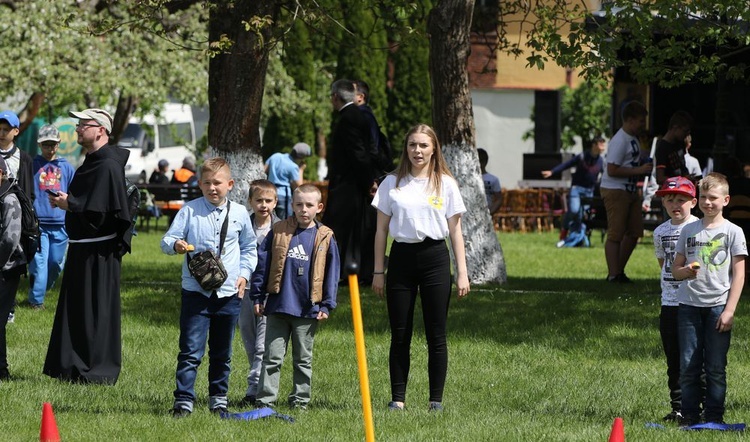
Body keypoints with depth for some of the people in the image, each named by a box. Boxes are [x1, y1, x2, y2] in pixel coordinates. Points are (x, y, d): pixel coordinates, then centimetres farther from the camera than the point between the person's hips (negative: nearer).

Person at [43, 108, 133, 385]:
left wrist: (70, 204, -16)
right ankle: (73, 369, 18)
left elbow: (102, 209, -24)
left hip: (98, 252, -10)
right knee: (76, 309, 13)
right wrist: (66, 200, 2)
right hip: (81, 248, 10)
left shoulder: (108, 166, -17)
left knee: (95, 310, -5)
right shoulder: (91, 162, 15)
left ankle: (98, 370, 1)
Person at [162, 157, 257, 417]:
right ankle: (184, 401, -7)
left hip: (229, 294, 3)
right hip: (196, 291, -3)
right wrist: (175, 245, -26)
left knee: (222, 354, 13)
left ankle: (218, 398, 25)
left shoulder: (239, 214, 6)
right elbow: (167, 240, -3)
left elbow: (249, 248, 19)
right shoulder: (190, 210, -2)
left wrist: (244, 273, 6)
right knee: (191, 351, -8)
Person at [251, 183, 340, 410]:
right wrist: (258, 297, 3)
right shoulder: (278, 232, 1)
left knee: (303, 359, 11)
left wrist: (327, 305, 0)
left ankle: (300, 399, 19)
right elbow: (262, 264, 5)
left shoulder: (325, 238, 1)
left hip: (308, 309, 0)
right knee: (272, 357, 2)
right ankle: (265, 399, 4)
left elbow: (332, 273, 4)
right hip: (278, 306, 0)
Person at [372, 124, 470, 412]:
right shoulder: (392, 184, 6)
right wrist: (379, 271, 3)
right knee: (399, 335, 2)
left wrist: (462, 272, 0)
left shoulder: (445, 184, 5)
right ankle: (397, 398, 8)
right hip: (401, 257, 1)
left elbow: (455, 231, 5)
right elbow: (382, 230, 8)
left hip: (435, 258, -1)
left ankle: (436, 399, 7)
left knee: (436, 335, 0)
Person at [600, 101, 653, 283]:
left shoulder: (633, 139, 15)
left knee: (634, 232, 12)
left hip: (630, 191, 10)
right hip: (615, 191, -10)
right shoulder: (620, 141, -16)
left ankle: (619, 271, 20)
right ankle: (613, 274, -5)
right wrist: (639, 170, -21)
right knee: (615, 234, -7)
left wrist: (643, 169, 7)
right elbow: (612, 170, -22)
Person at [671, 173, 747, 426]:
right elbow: (675, 270, 13)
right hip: (689, 305, 2)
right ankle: (689, 417, 7)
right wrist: (686, 271, -11)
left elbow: (739, 274, -1)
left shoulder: (732, 232, 2)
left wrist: (729, 310, -8)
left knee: (716, 367, -1)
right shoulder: (689, 230, 10)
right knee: (688, 365, 1)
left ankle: (714, 418, 5)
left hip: (718, 305, -2)